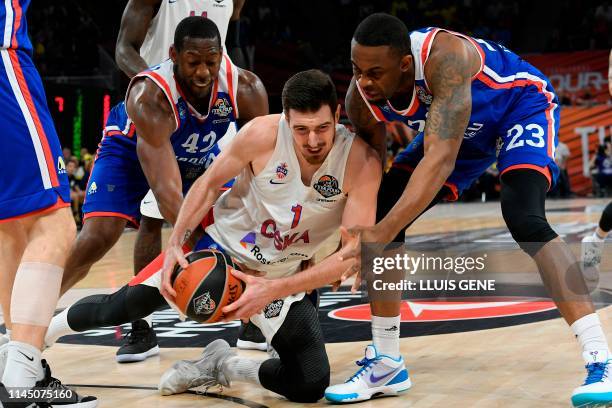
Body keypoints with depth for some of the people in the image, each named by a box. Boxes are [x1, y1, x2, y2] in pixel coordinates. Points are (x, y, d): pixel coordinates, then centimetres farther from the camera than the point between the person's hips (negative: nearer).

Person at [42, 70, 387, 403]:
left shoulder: (362, 163, -26)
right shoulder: (263, 135, -24)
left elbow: (354, 253, -27)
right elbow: (209, 184, -6)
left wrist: (273, 290, -32)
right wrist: (176, 243, -17)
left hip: (283, 277, 1)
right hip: (223, 244, 0)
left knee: (312, 385, -14)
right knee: (126, 305, -4)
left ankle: (223, 365, 11)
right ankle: (40, 335, 25)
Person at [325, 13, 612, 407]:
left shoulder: (445, 57, -42)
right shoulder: (361, 98, -22)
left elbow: (441, 158, -50)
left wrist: (385, 231, -57)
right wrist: (364, 235, -17)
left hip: (523, 104, -6)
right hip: (461, 127, 7)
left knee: (523, 218, -31)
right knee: (383, 209, -6)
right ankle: (385, 363, 8)